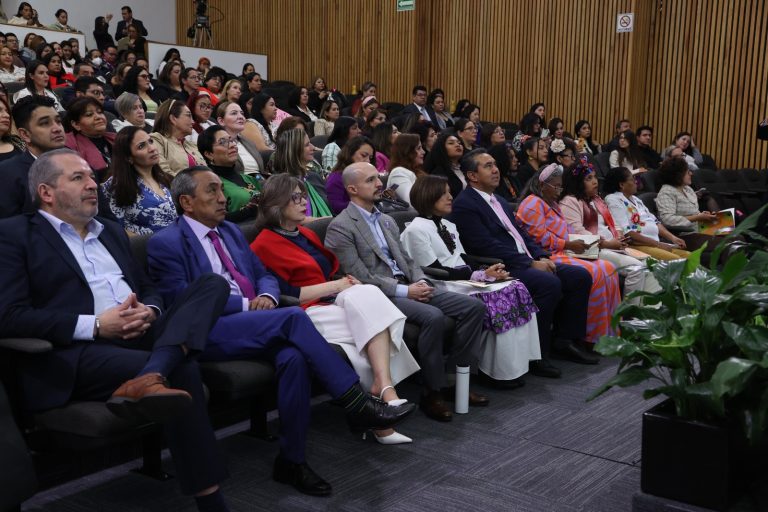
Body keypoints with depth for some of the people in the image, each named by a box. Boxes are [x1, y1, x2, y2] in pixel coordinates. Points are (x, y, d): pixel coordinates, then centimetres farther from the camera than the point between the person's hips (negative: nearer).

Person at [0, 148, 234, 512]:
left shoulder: (111, 231, 25)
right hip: (78, 352, -7)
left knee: (212, 284, -16)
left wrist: (150, 312, -2)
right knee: (181, 372, -31)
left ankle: (151, 378, -40)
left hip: (142, 334, 7)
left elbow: (149, 290, 25)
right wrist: (95, 325, -17)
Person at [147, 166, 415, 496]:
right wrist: (245, 304, -13)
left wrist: (266, 296, -2)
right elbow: (183, 300, -10)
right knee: (292, 316, -30)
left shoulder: (230, 231, 21)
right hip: (209, 332, -6)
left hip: (255, 322, 6)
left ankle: (291, 460, -19)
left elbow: (264, 276, 23)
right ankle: (357, 404, -27)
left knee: (294, 356, -29)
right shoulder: (165, 244, 0)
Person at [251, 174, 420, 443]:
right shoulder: (265, 244, -2)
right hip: (306, 314, -6)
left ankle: (382, 385, -38)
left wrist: (347, 283, 1)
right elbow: (285, 296, -10)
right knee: (372, 316, -27)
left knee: (367, 294, -27)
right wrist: (334, 286, -10)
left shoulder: (307, 234, 23)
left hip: (333, 303, 6)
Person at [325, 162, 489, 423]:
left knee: (474, 306, -7)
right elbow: (361, 278, -13)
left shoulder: (387, 221, 21)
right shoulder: (341, 227, -6)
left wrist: (420, 281, -1)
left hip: (407, 287, 8)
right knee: (433, 316, -33)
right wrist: (404, 291, -16)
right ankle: (432, 392, -17)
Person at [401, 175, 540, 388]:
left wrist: (488, 271, -5)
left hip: (463, 280, 8)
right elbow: (435, 271, -13)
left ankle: (517, 361, -12)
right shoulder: (416, 230, -8)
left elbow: (463, 260, 16)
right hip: (445, 289, -8)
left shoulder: (448, 225, 20)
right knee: (500, 298, -25)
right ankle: (498, 372, -15)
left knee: (515, 289, -13)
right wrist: (480, 274, -15)